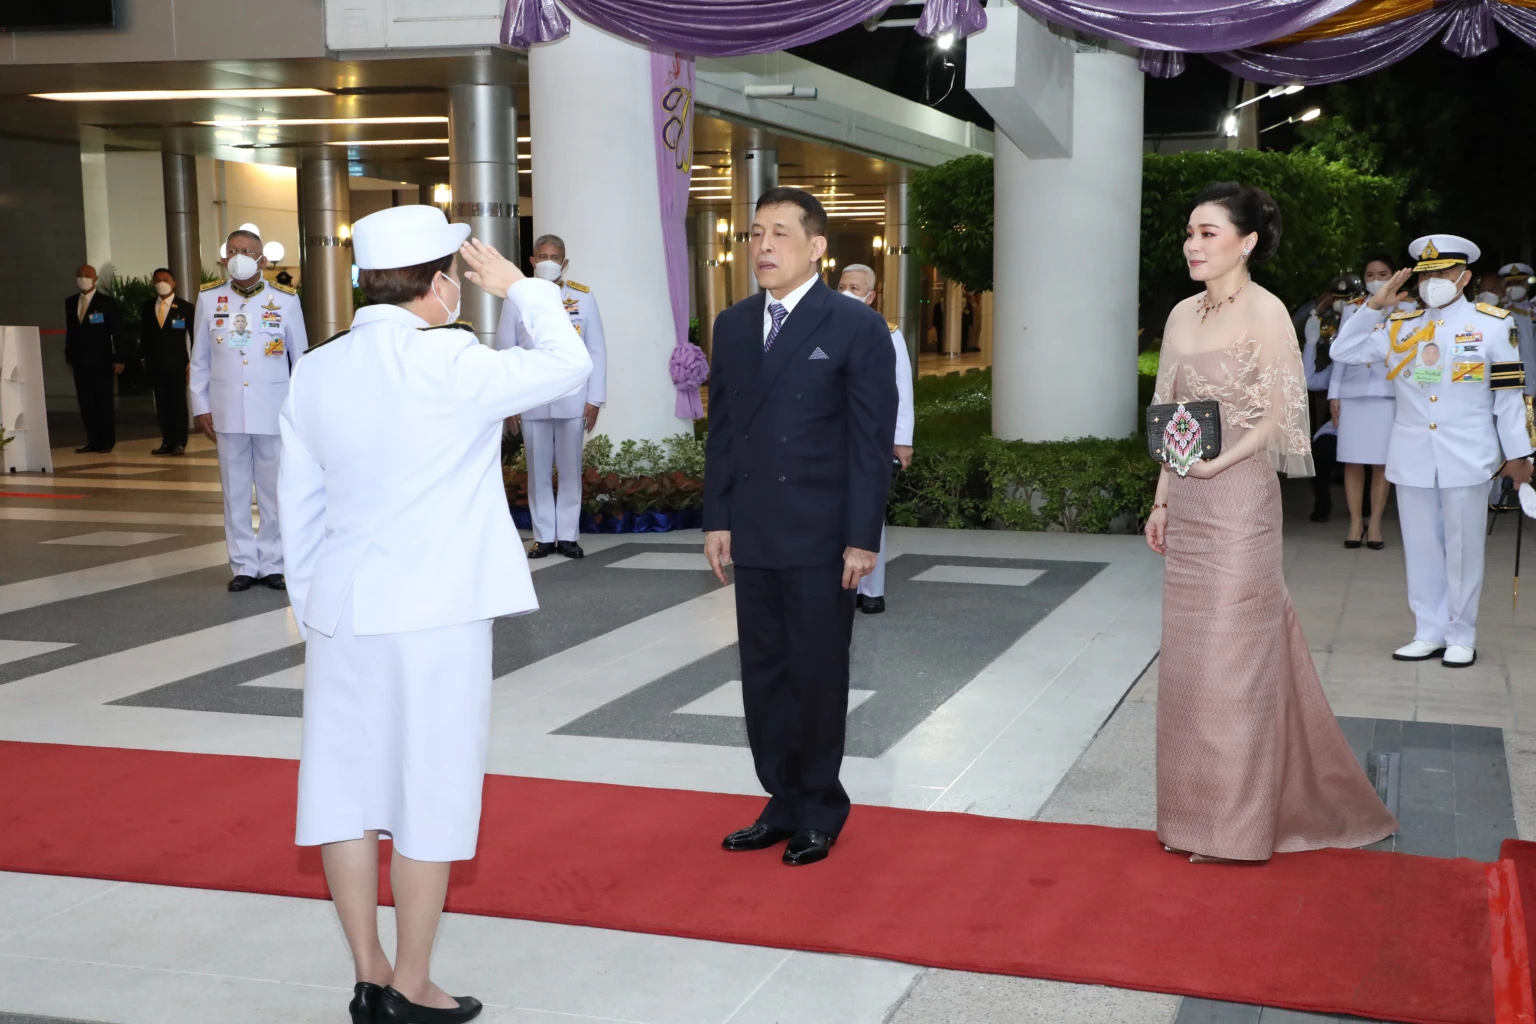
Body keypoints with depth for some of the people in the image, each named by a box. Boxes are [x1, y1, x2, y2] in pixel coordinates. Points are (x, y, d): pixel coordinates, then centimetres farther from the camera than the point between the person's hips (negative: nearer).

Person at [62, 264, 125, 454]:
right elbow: (70, 331, 13)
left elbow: (118, 333, -5)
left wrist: (119, 359, -11)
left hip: (101, 361, -4)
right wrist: (69, 356, 9)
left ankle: (107, 441, 7)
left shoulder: (108, 303, -3)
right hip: (80, 362, 4)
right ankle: (93, 440, 7)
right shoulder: (70, 302, 11)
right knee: (86, 403, 3)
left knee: (104, 402, 1)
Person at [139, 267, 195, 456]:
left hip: (177, 363, -3)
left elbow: (195, 336, -1)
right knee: (161, 404, 4)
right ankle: (167, 442, 8)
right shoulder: (147, 306, 10)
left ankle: (180, 443, 3)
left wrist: (193, 362, -7)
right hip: (155, 363, 3)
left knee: (178, 402, -2)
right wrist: (144, 358, 7)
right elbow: (143, 334, 13)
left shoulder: (185, 307, 0)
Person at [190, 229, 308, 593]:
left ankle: (272, 563, 13)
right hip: (227, 410, 1)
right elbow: (200, 361, 7)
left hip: (273, 409, -1)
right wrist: (201, 407, 4)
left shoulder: (285, 300, -1)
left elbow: (302, 359, 2)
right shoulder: (209, 299, 3)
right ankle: (243, 564, 14)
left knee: (274, 490, 4)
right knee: (235, 491, 6)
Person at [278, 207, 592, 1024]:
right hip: (434, 614, -6)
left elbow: (299, 505, 12)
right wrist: (517, 287, 12)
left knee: (346, 792, 11)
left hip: (340, 611, 6)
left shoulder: (314, 371, 6)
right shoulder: (450, 364, -13)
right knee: (427, 797, 4)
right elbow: (568, 366, -1)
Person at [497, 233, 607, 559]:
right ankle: (543, 536, 15)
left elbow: (596, 351, 2)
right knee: (538, 471, 7)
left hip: (572, 400, 0)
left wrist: (595, 399, -2)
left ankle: (567, 535, 15)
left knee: (570, 470, 6)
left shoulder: (582, 297, 1)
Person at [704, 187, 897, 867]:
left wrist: (862, 539, -12)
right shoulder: (733, 325, 10)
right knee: (764, 676, 11)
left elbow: (872, 442, -8)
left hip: (821, 539, -5)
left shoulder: (857, 327, -6)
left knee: (817, 678, 5)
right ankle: (784, 804, 24)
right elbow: (721, 428, 13)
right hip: (753, 537, 5)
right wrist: (718, 518, 7)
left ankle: (820, 812, 21)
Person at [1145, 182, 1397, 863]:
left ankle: (1235, 822, 10)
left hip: (1239, 499, -7)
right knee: (1188, 654, 11)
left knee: (1232, 653, -2)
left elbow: (1279, 416, -11)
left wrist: (1219, 462, -23)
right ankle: (1197, 810, 23)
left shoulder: (1264, 311, -9)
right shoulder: (1183, 315, 12)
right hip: (1188, 506, 7)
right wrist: (1161, 501, 14)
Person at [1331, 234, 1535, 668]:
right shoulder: (1400, 326, 7)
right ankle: (1429, 633, 18)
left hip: (1467, 460, -3)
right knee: (1421, 547, 8)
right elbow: (1343, 352, 6)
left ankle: (1462, 637, 13)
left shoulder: (1492, 324, 0)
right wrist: (1374, 307, -3)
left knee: (1463, 549, 3)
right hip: (1412, 458, 3)